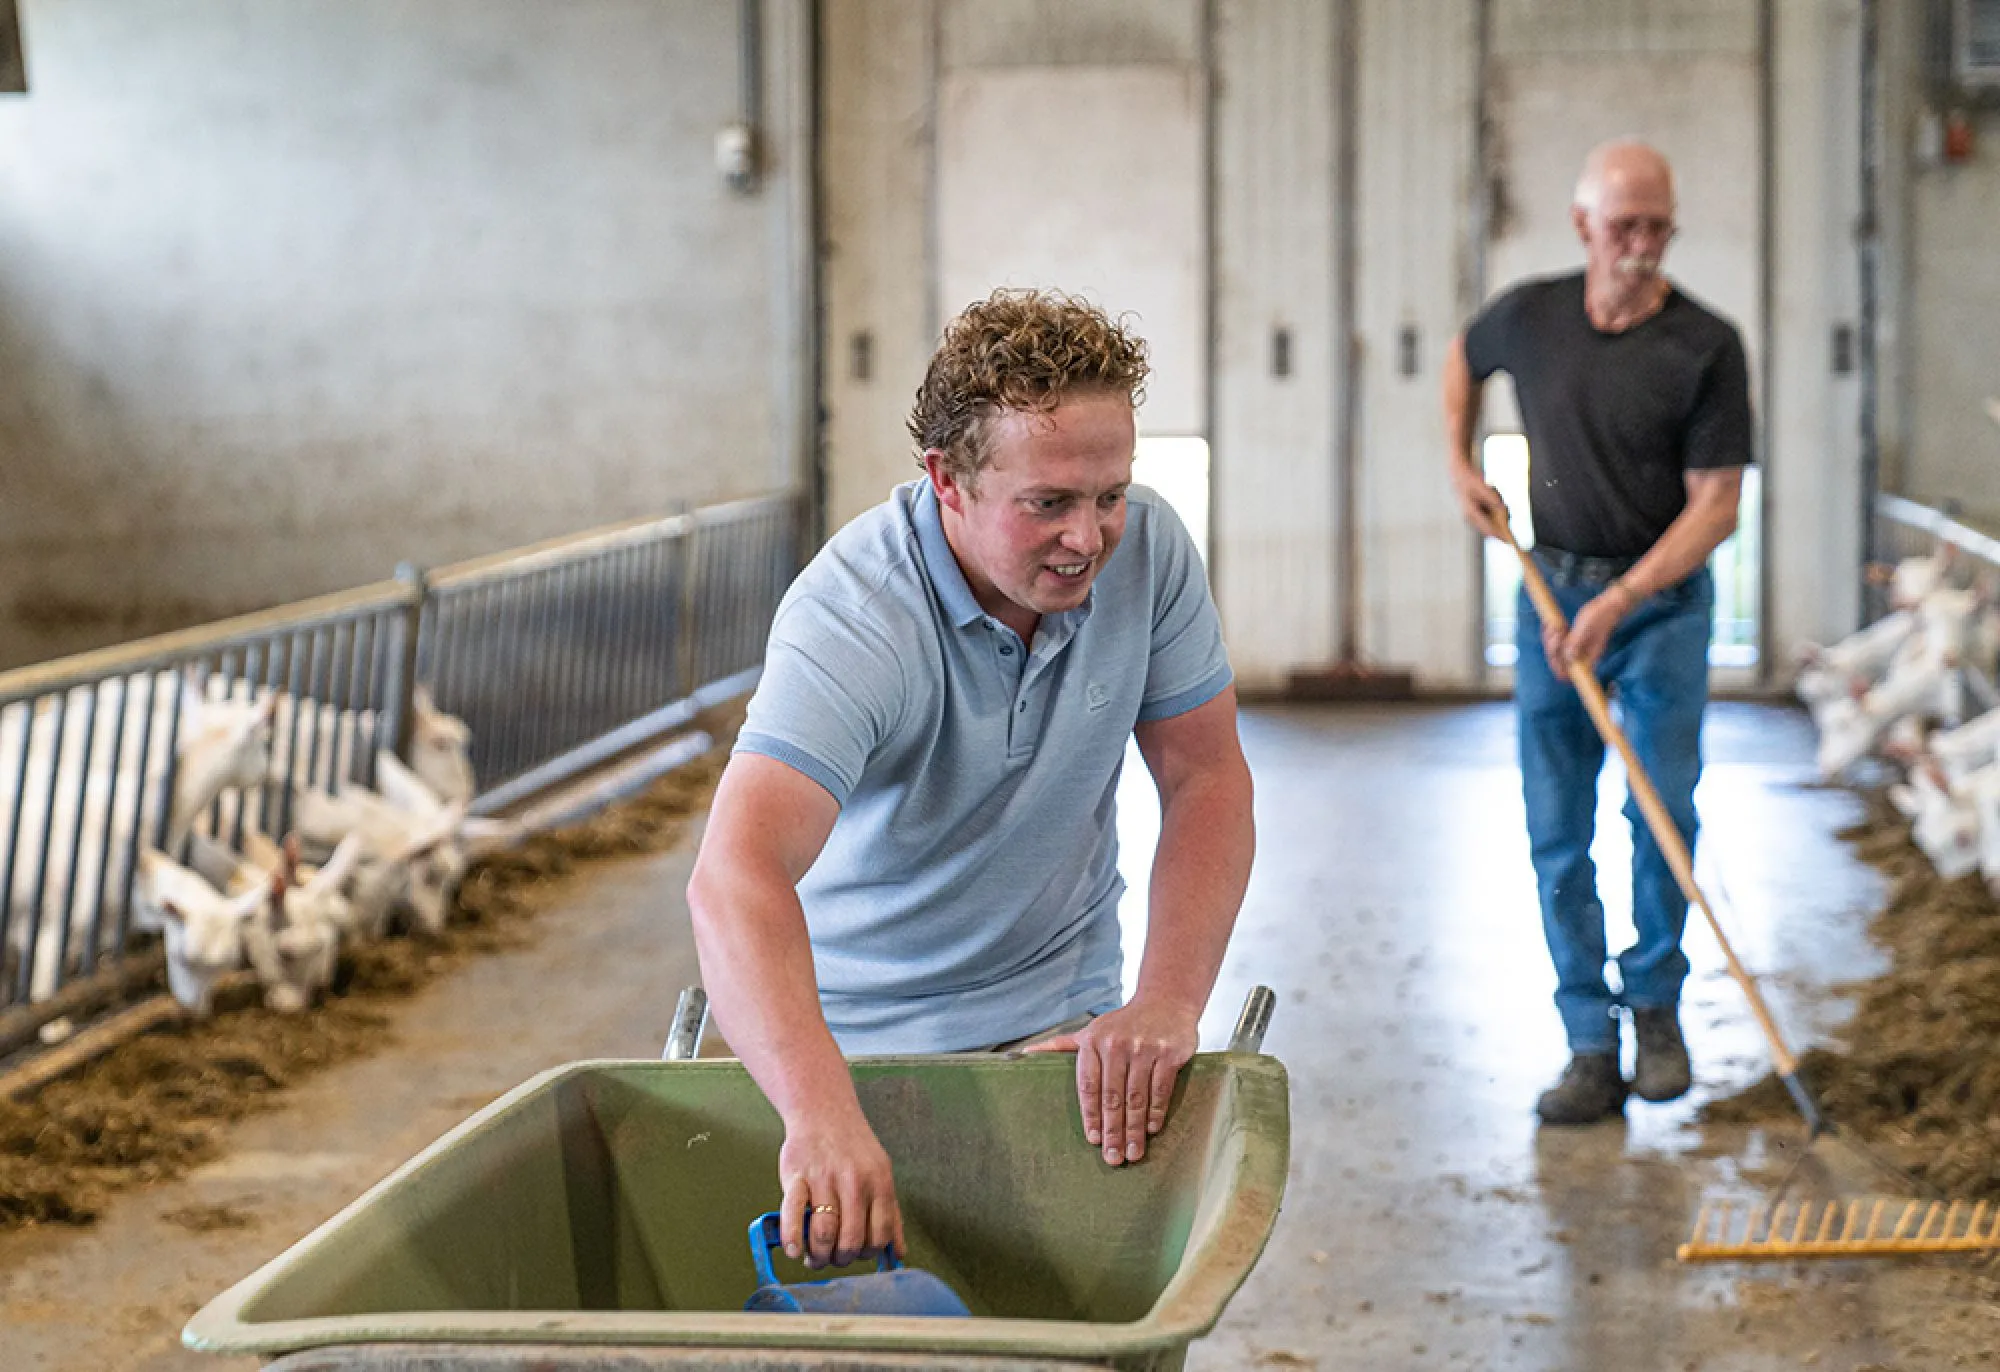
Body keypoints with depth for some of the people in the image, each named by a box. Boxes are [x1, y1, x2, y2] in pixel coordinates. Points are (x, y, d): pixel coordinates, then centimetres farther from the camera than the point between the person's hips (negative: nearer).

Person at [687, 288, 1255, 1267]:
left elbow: (1205, 779, -3)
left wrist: (1167, 1004, -20)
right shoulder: (853, 616, -29)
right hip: (854, 1031, -2)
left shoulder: (1148, 551, -13)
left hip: (1060, 1022, 2)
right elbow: (736, 878, -42)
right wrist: (821, 1114, -58)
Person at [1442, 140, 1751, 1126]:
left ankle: (1655, 1004, 19)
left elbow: (1715, 504, -12)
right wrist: (1461, 466, 9)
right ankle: (1590, 1045, 4)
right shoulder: (1530, 316, -3)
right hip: (1551, 587, 3)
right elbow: (1463, 359, 22)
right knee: (1557, 832, 0)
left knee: (1665, 814, -5)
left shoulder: (1706, 346, -12)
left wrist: (1619, 604, -20)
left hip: (1662, 598, -2)